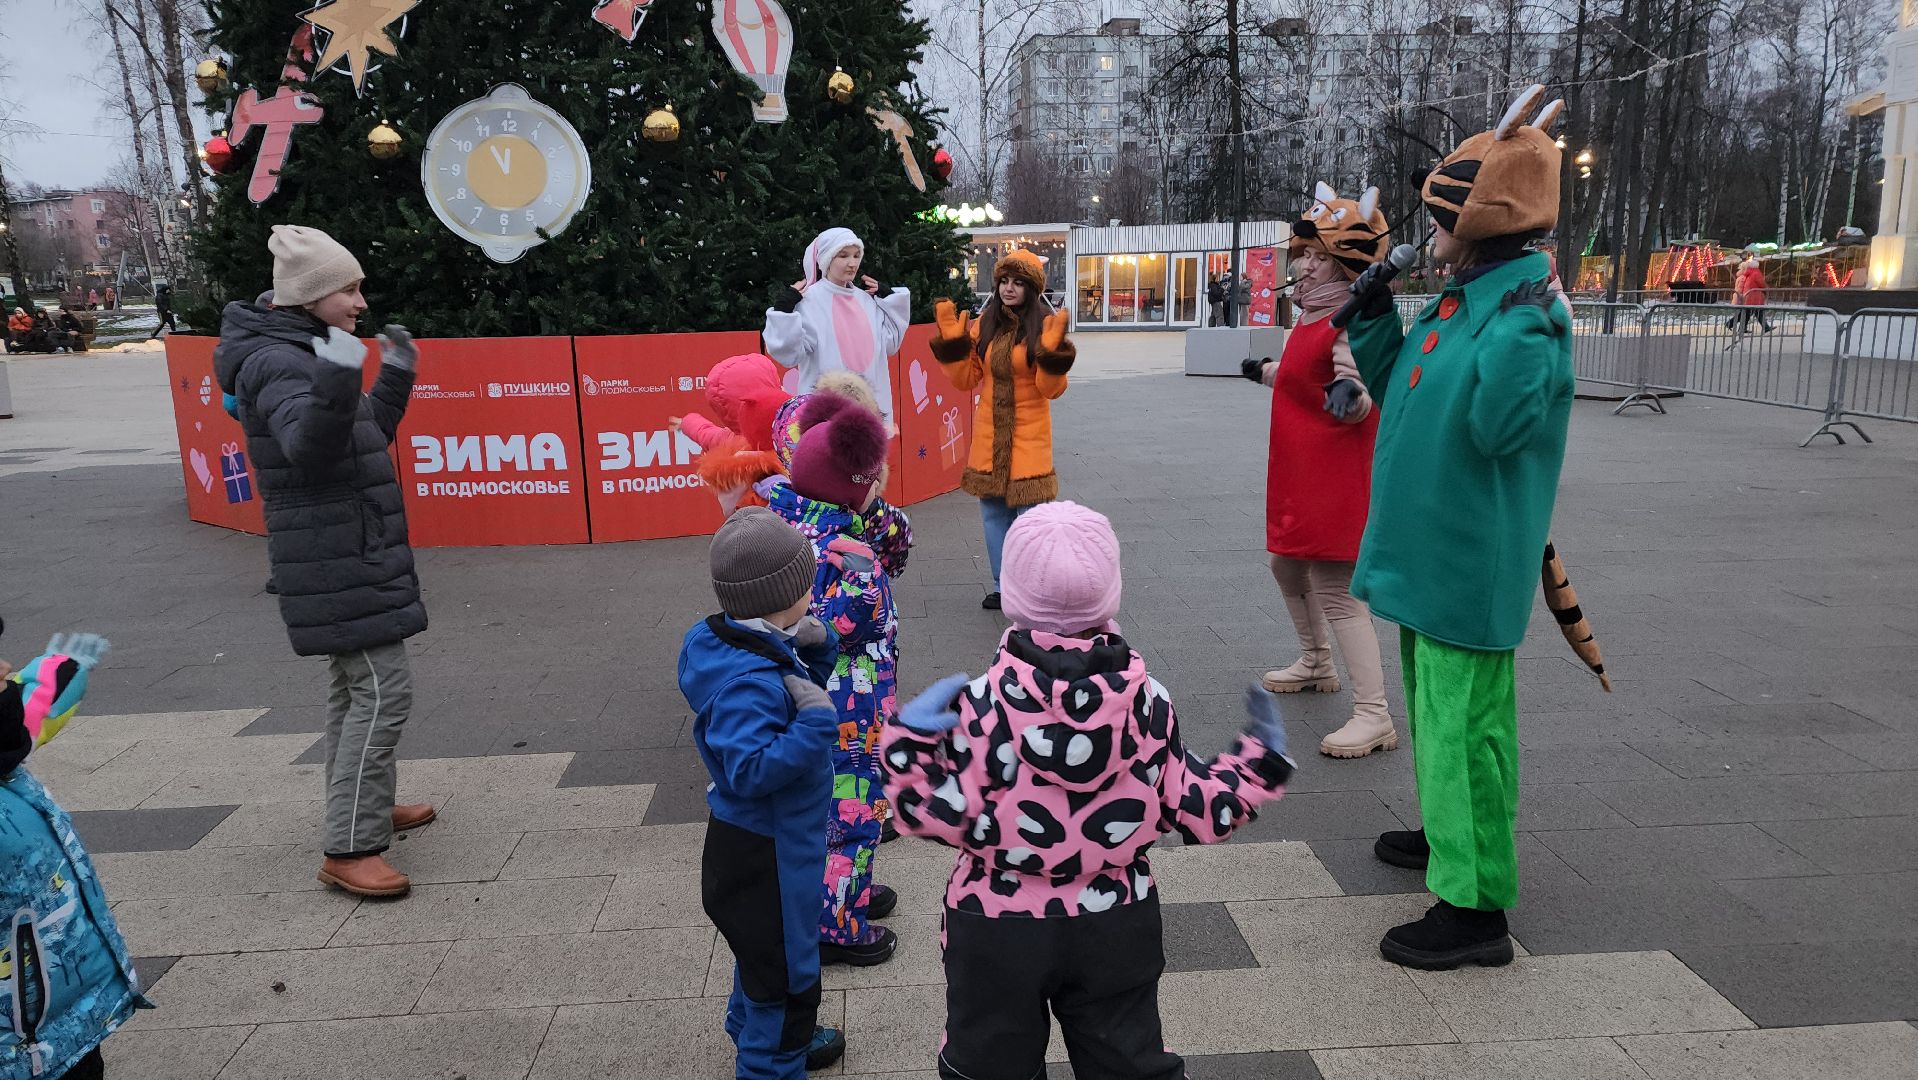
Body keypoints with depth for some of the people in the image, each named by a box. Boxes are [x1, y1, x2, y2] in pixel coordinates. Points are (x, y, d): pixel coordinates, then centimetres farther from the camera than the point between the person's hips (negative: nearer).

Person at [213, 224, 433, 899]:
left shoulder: (303, 353, 15)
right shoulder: (279, 362, -18)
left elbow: (368, 436, 24)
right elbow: (308, 449, -35)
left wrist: (396, 379, 26)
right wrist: (335, 387, -50)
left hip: (347, 556, 11)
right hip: (341, 562, -11)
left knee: (354, 688, 18)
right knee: (383, 692, -11)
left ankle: (368, 809, 31)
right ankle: (348, 851, -7)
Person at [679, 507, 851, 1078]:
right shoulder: (749, 680, -34)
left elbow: (794, 686, 10)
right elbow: (751, 770, -38)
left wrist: (816, 647, -8)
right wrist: (817, 721, -39)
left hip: (755, 838, 10)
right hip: (767, 853, -10)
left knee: (763, 948, 31)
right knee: (784, 966, 10)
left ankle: (756, 1033, 52)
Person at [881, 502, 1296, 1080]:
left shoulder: (982, 705, -21)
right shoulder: (1148, 701, -12)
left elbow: (942, 818, -19)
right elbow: (1196, 812, -6)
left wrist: (908, 742, -12)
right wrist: (1261, 762, 7)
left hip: (998, 927, -2)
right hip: (1117, 924, 2)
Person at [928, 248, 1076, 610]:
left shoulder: (1043, 326, -7)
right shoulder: (984, 325, 6)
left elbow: (1051, 389, -10)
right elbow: (966, 380, 6)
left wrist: (1052, 352, -24)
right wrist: (953, 342, -4)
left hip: (1028, 440, -5)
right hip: (989, 438, 5)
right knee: (994, 515, 12)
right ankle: (1004, 587, 25)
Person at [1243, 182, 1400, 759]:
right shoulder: (1313, 317, 11)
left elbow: (1360, 397, -28)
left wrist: (1348, 395, -50)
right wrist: (1267, 373, 43)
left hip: (1335, 481, -10)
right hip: (1296, 476, 11)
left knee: (1336, 592, -10)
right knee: (1288, 567, 23)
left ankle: (1374, 716, -5)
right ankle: (1316, 665, 44)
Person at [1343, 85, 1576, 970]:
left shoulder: (1525, 311, -18)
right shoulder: (1457, 300, 10)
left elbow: (1500, 426, -30)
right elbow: (1395, 390, 22)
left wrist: (1523, 326, -34)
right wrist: (1373, 316, 12)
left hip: (1466, 563, -10)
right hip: (1427, 552, 10)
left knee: (1463, 722, -5)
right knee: (1434, 709, 23)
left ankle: (1474, 906, 5)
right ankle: (1448, 833, 42)